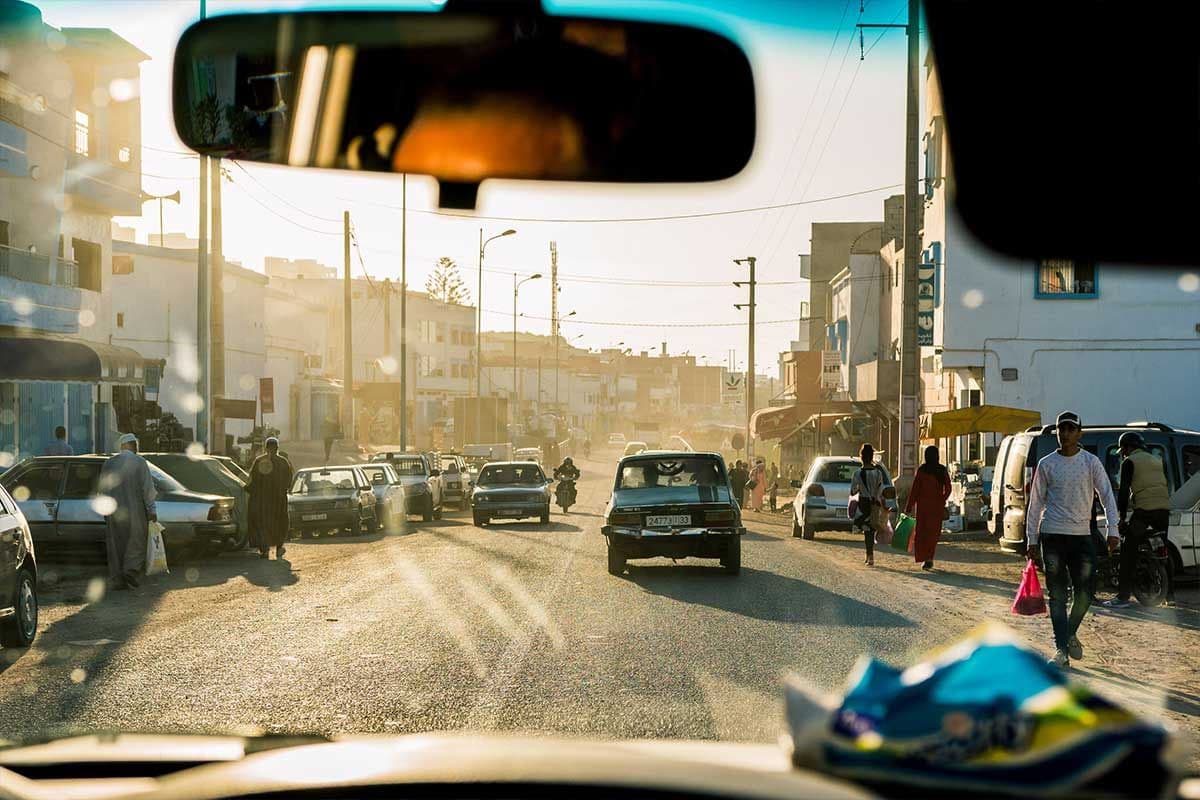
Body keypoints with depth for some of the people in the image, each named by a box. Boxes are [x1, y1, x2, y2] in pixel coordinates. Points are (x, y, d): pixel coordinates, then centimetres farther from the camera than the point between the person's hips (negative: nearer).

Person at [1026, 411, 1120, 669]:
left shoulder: (1091, 462, 3)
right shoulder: (1046, 464, 4)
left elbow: (1107, 496, 1)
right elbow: (1036, 503, 8)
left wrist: (1112, 529, -12)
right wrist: (1031, 539, 4)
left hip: (1082, 535, 0)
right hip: (1052, 536, 0)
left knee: (1084, 594, 0)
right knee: (1057, 595, -2)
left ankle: (1070, 634, 27)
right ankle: (1061, 650, 0)